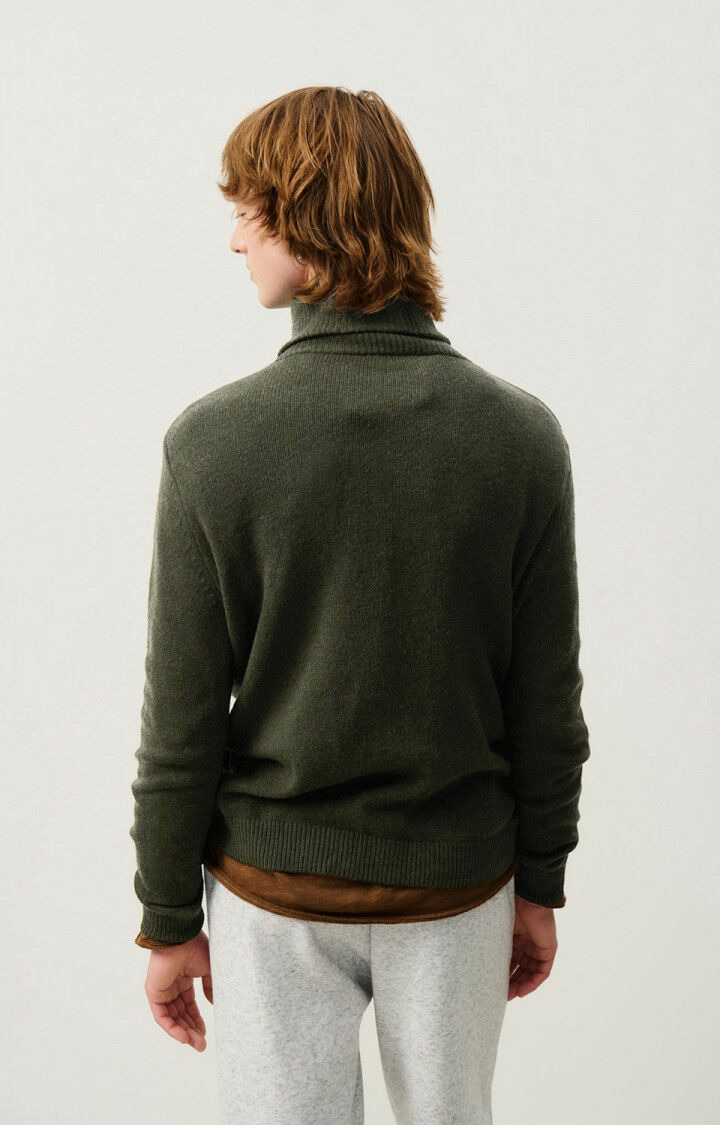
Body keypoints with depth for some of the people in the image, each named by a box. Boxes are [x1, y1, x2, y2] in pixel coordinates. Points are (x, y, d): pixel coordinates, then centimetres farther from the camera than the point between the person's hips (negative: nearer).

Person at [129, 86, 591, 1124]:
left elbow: (183, 720, -12)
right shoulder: (522, 434, -12)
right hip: (458, 883, 2)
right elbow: (546, 703, -6)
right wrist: (540, 887, 8)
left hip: (274, 888, -1)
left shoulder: (213, 441, -17)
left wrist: (169, 919, 1)